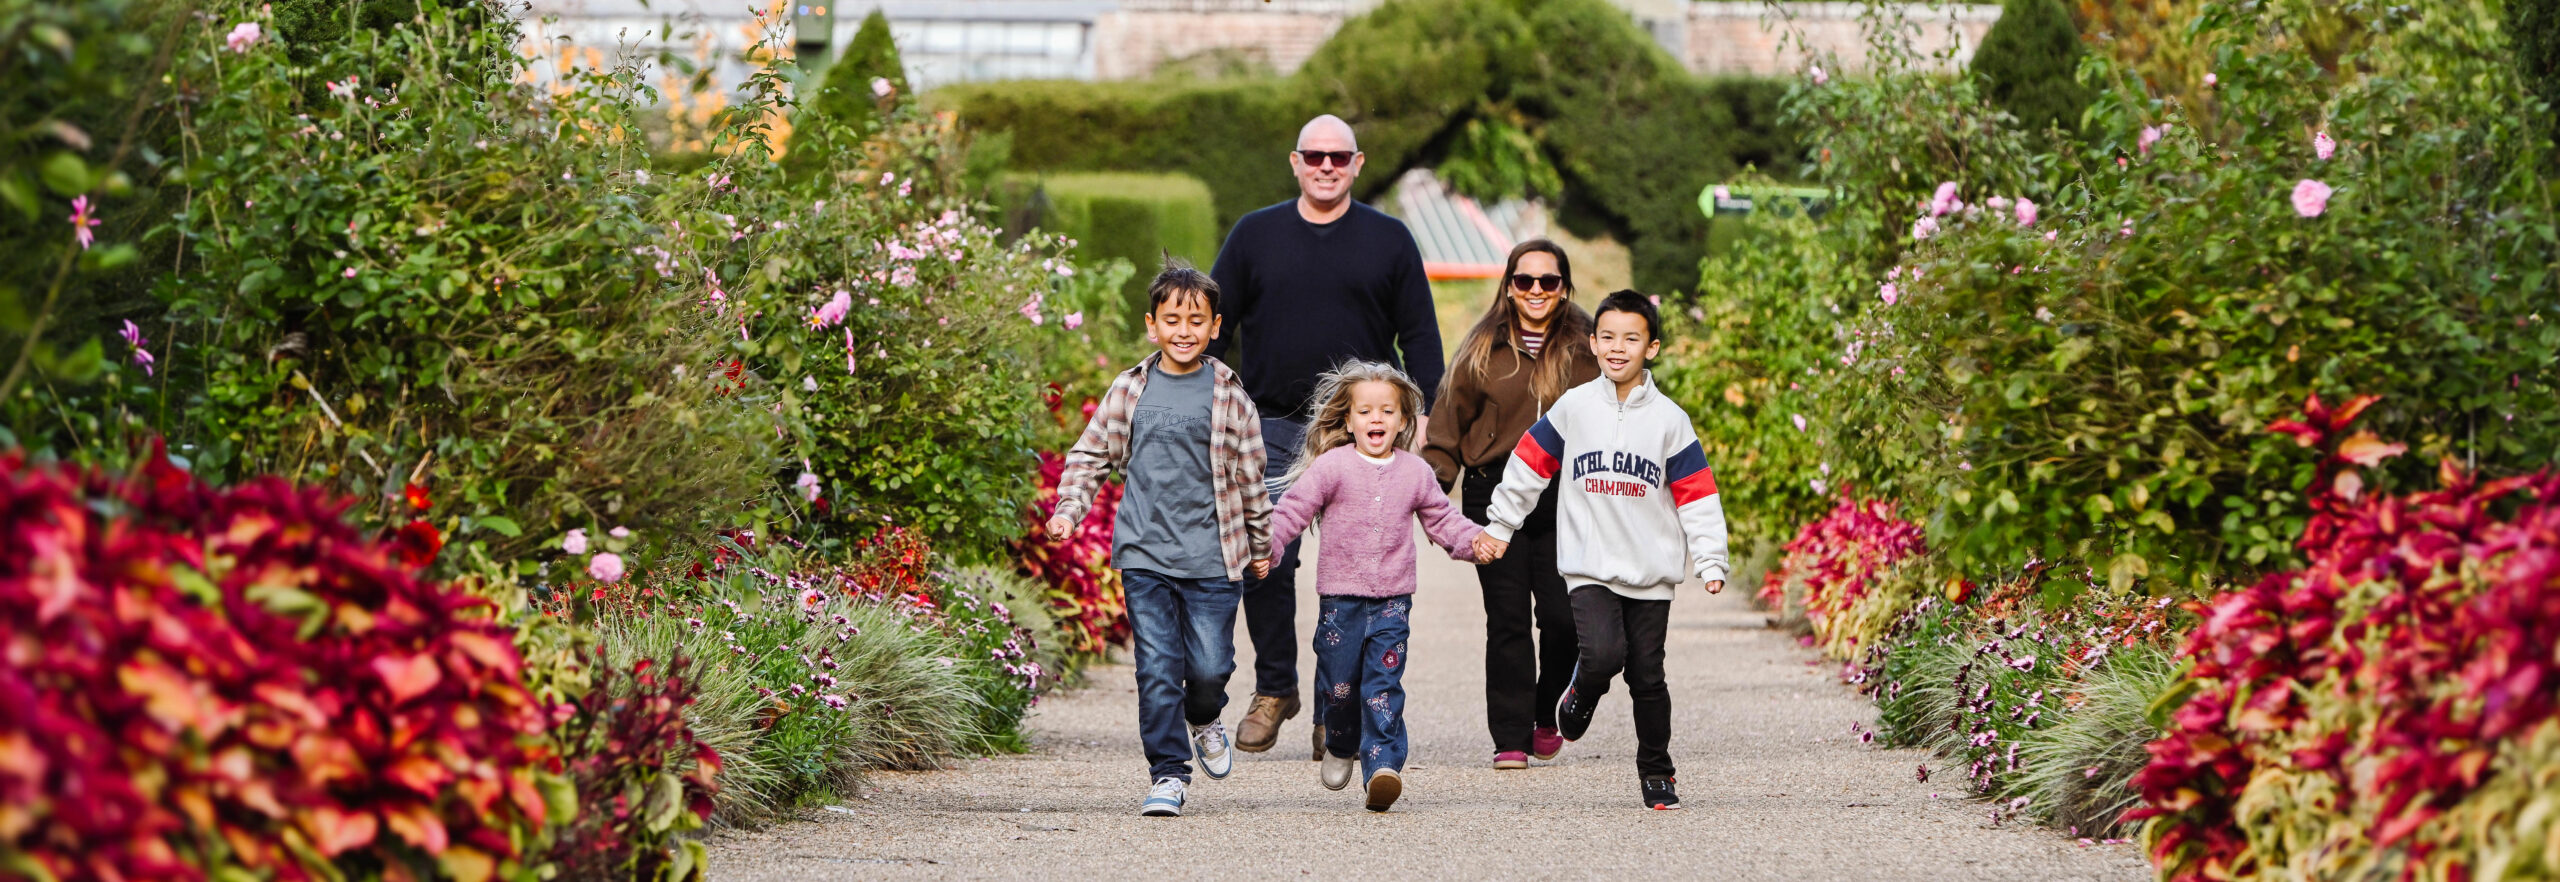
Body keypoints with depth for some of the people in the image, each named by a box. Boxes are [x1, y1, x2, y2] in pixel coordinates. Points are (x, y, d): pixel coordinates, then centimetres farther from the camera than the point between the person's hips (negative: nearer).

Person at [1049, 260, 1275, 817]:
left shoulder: (1227, 395, 2)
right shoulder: (1130, 390, 5)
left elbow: (1250, 475, 9)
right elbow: (1090, 455, 13)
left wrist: (1260, 544, 15)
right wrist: (1069, 510, 0)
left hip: (1211, 557, -1)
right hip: (1145, 556, 1)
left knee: (1209, 666, -1)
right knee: (1158, 667, -4)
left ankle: (1204, 721, 32)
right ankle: (1169, 773, 4)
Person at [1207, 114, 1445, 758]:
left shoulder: (1389, 240, 7)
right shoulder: (1255, 235, 9)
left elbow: (1419, 336, 9)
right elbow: (1215, 324, 12)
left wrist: (1424, 415, 0)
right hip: (1272, 427, 1)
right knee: (1265, 562, -5)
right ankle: (1275, 688, 14)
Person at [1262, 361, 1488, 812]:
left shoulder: (1415, 473, 7)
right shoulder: (1331, 467, -3)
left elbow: (1442, 519, 17)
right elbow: (1293, 510, -4)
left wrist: (1473, 540, 0)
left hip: (1392, 600, 1)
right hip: (1340, 596, -1)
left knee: (1383, 687, -10)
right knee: (1339, 686, 6)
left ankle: (1383, 765, -16)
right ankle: (1340, 746, 34)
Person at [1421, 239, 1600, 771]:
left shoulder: (1585, 349, 7)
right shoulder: (1485, 351, 7)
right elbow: (1449, 426, 8)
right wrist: (1431, 484, -4)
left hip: (1565, 498, 0)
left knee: (1563, 616, -7)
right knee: (1508, 620, -2)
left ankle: (1549, 715, 18)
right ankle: (1511, 738, 3)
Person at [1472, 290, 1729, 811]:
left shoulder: (1668, 419, 1)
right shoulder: (1573, 408, 2)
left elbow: (1696, 494, 2)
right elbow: (1529, 466, 12)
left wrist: (1711, 561, -5)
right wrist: (1499, 527, 15)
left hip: (1652, 572, 1)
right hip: (1590, 567, -1)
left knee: (1647, 675, 3)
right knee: (1603, 654, -20)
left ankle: (1656, 770, 18)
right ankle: (1582, 692, 14)